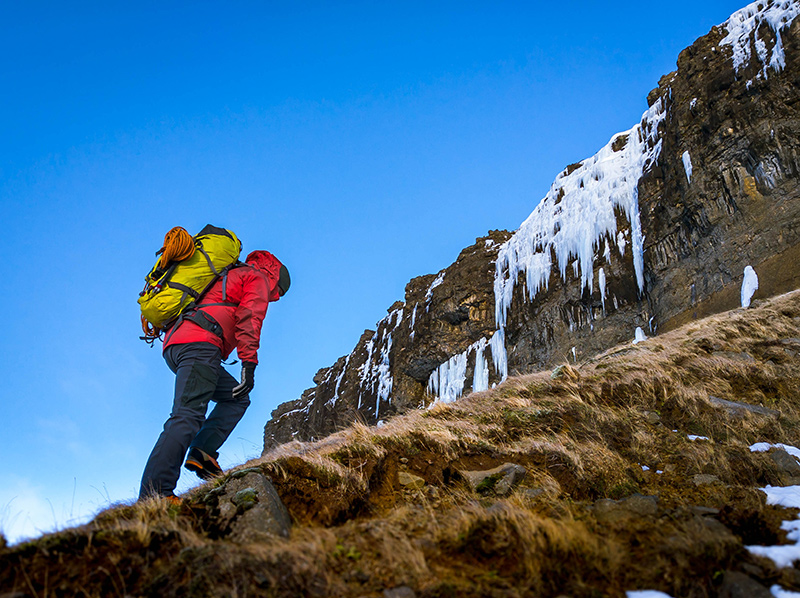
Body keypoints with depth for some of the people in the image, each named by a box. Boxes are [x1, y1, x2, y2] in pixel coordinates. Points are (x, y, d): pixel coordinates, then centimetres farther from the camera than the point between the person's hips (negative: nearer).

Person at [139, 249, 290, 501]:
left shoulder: (228, 278, 38)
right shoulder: (259, 278, 12)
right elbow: (249, 317, -6)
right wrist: (249, 364, -13)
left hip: (174, 343, 9)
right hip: (199, 343, -9)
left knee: (236, 398, 15)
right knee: (188, 416, -20)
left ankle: (202, 452, -4)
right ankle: (154, 494, -30)